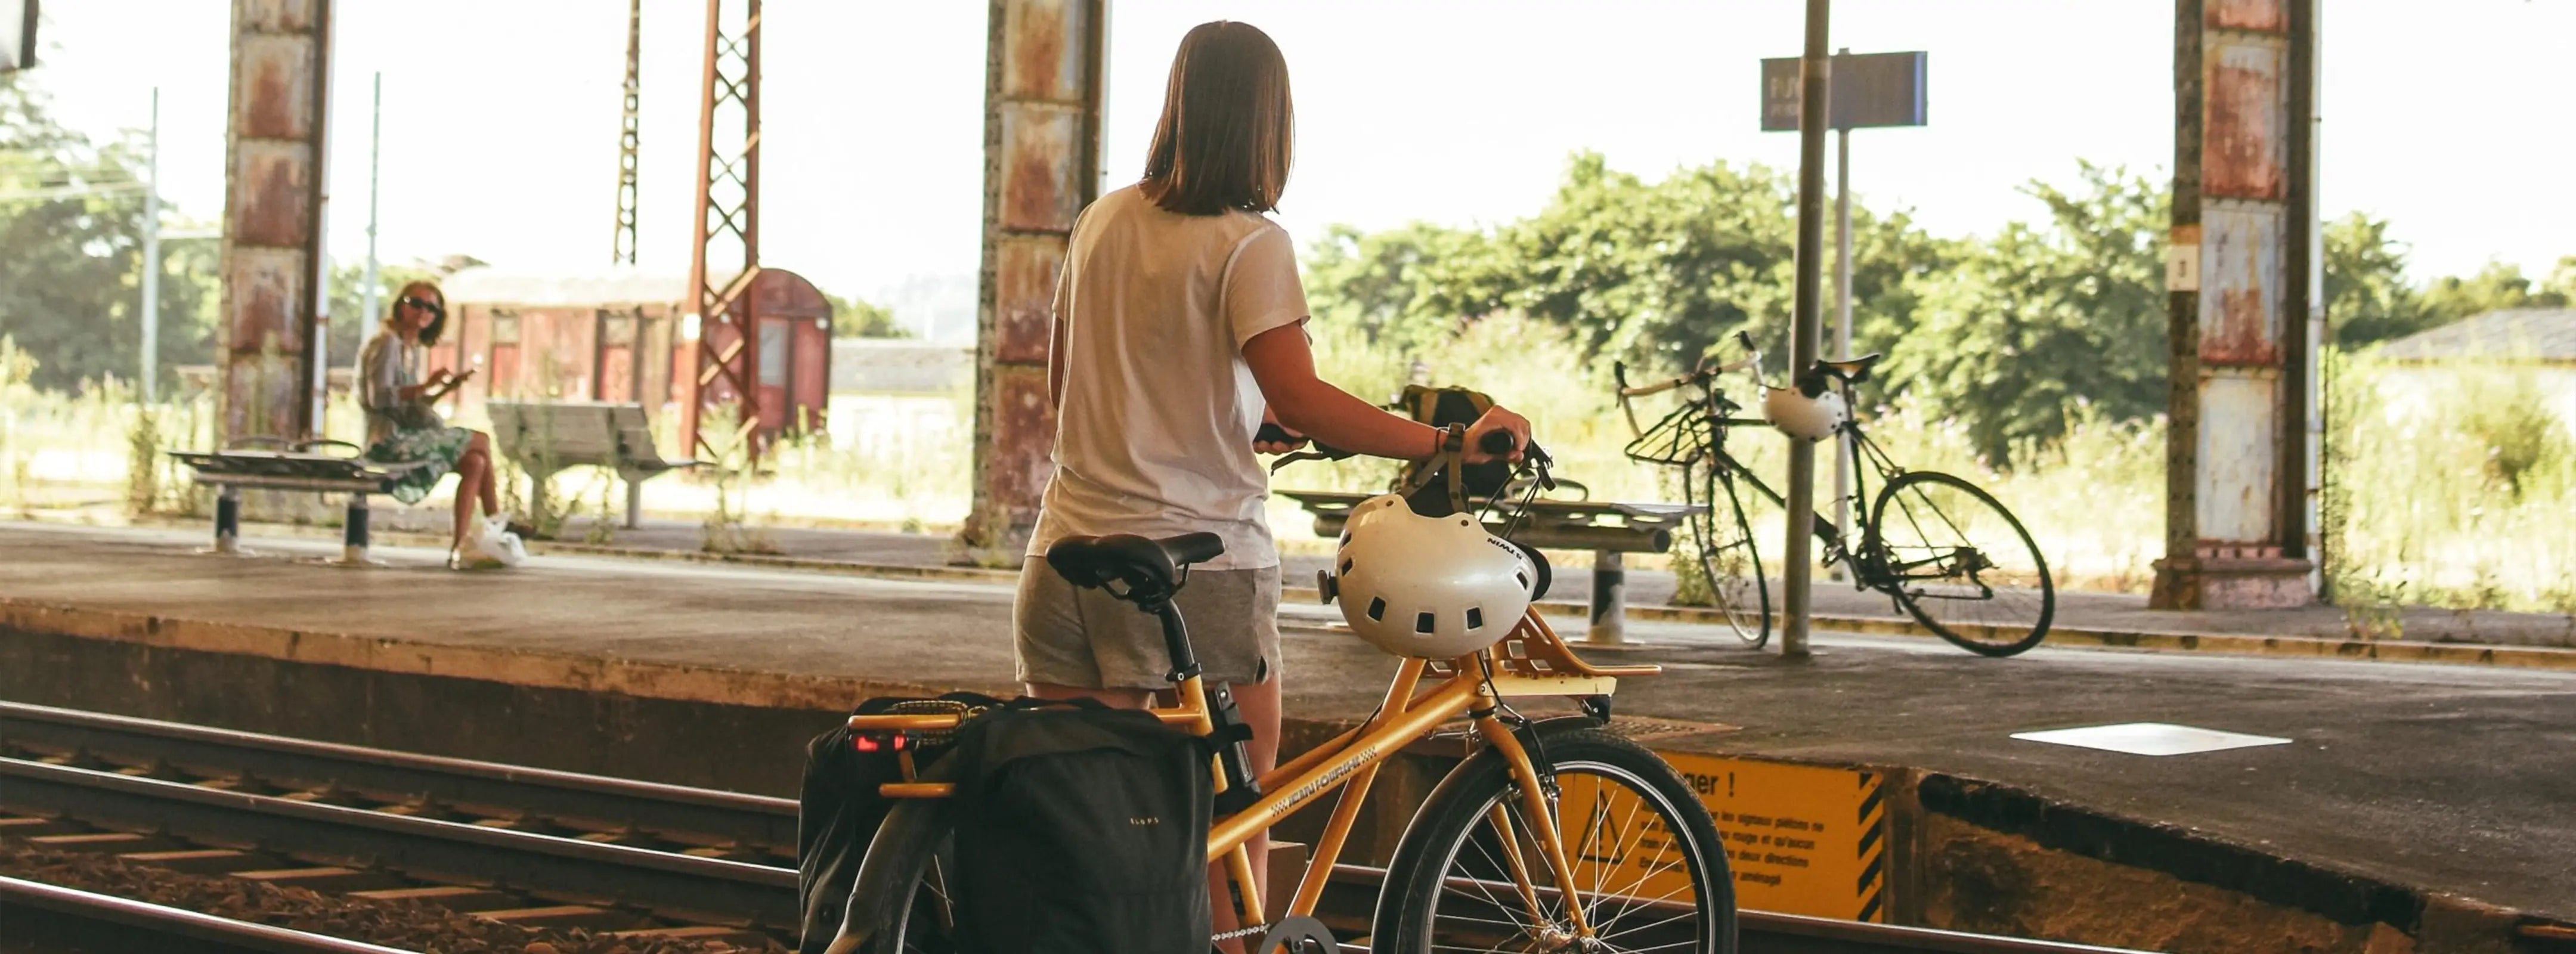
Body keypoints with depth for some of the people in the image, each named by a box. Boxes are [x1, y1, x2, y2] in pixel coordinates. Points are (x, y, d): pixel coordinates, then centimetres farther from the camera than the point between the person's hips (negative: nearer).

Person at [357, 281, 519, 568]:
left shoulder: (412, 348, 18)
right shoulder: (388, 343, -9)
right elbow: (379, 398, -20)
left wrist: (446, 389, 6)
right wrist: (425, 385, -22)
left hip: (407, 437, 9)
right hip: (391, 439, -9)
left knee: (474, 463, -4)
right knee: (481, 442, -10)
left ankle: (458, 549, -7)